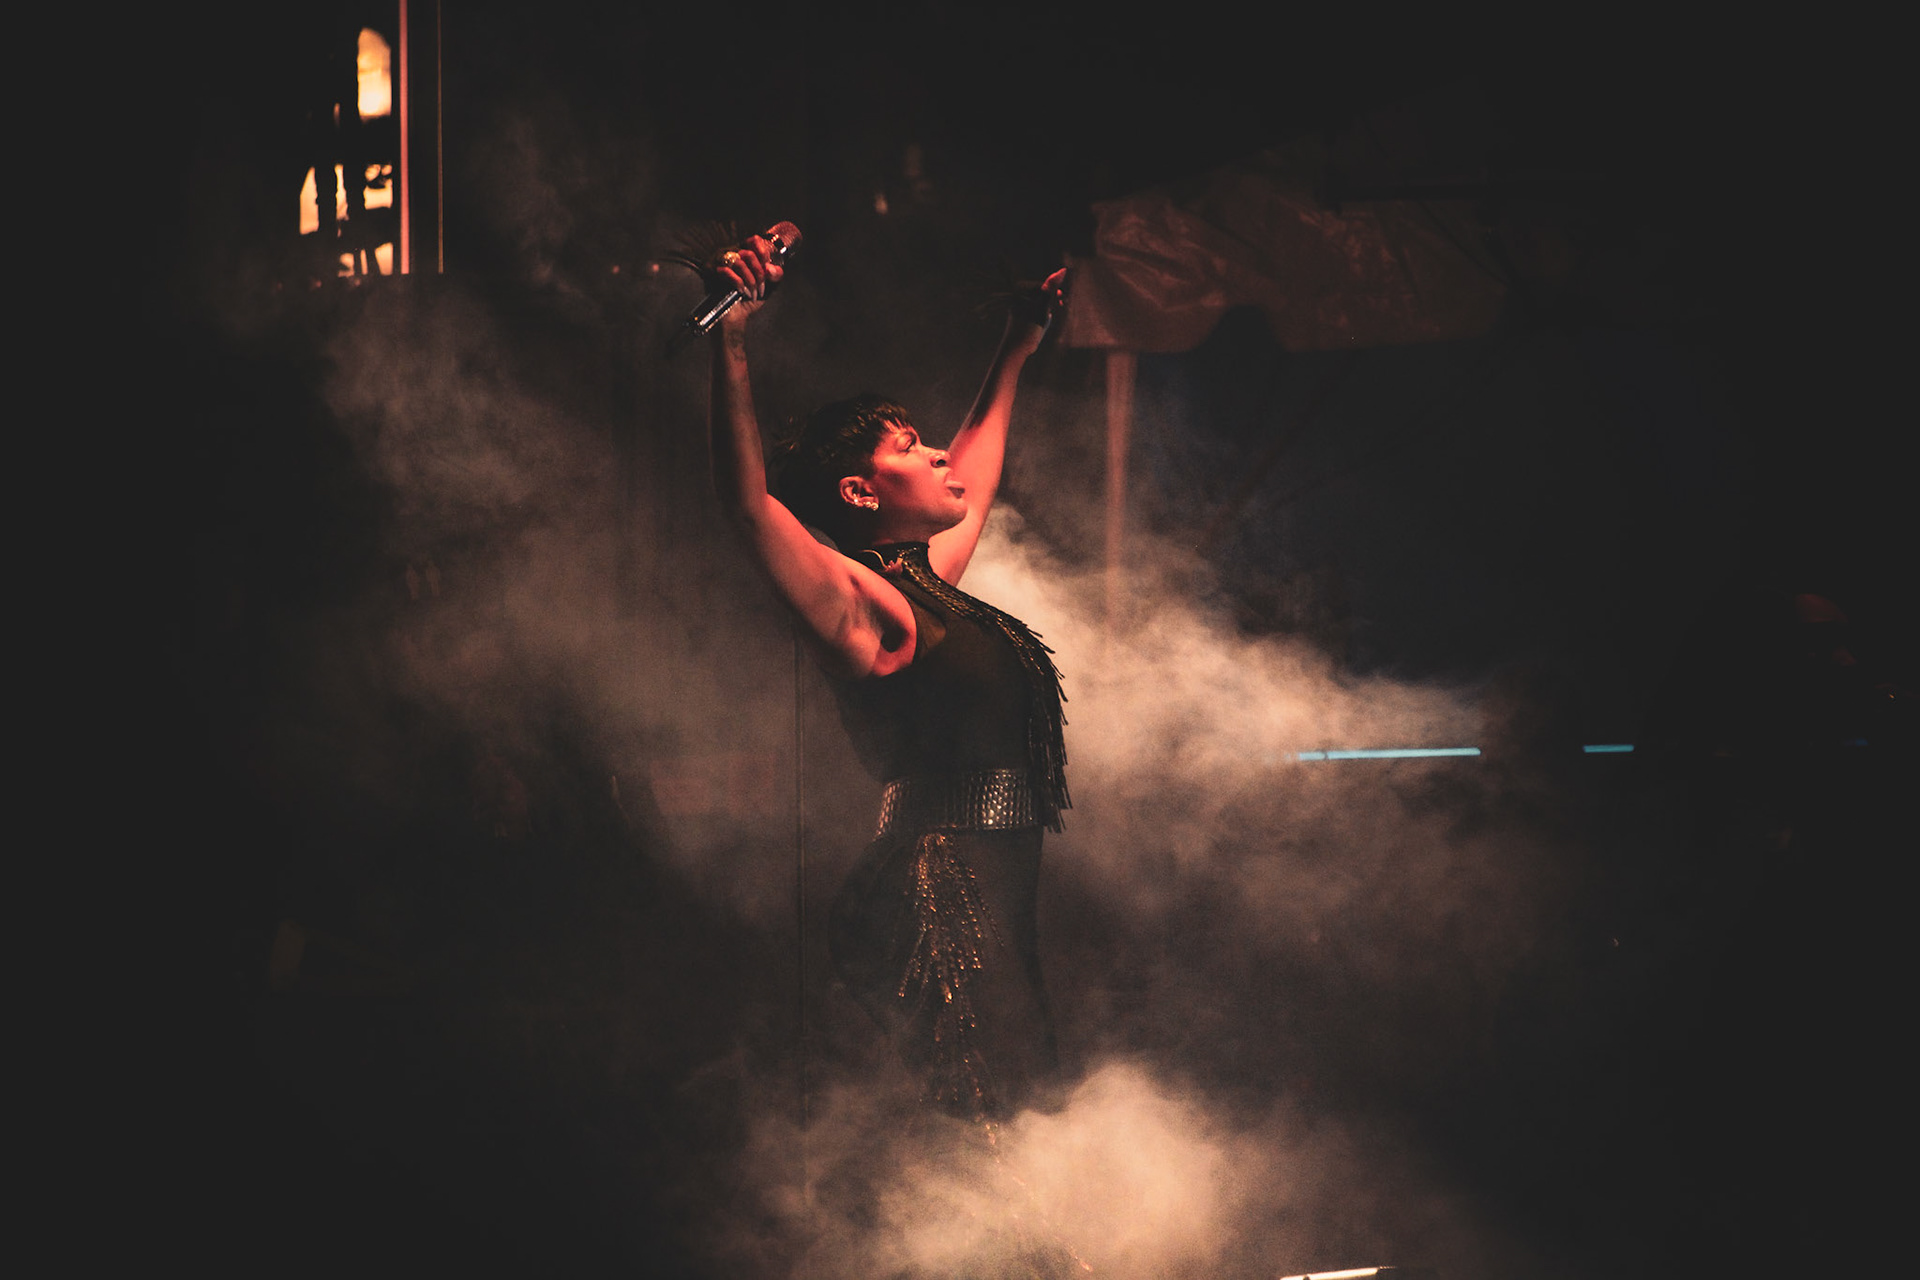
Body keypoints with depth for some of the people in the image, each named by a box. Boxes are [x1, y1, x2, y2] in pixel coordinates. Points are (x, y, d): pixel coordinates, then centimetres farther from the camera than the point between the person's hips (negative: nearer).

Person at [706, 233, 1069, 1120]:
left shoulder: (931, 577, 19)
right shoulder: (862, 604, -8)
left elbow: (974, 477, 39)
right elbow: (746, 498, -23)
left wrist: (1016, 350, 46)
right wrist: (731, 342, -32)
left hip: (995, 907, 9)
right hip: (937, 911, -9)